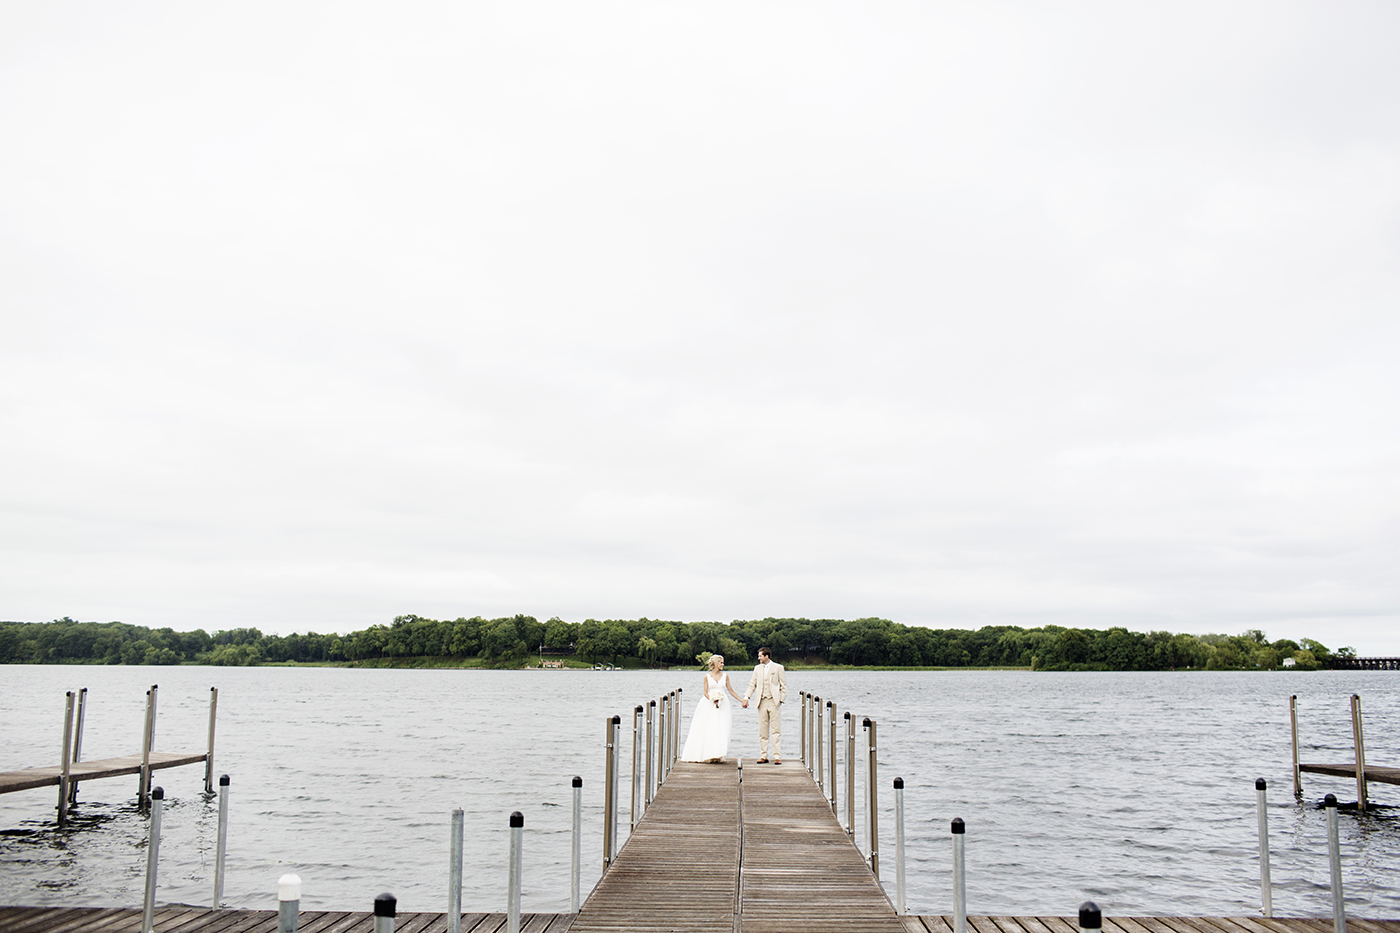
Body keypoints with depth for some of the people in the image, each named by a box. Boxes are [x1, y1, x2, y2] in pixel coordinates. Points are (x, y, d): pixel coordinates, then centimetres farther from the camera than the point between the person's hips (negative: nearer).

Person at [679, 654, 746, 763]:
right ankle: (706, 754, 0)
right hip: (709, 705, -2)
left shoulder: (725, 676, 10)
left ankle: (716, 755, -6)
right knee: (707, 730, -6)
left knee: (721, 730, -7)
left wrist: (742, 700, 12)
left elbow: (731, 691, 14)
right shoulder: (707, 676, 4)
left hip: (722, 705, 2)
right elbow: (705, 693, 0)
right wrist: (712, 699, -19)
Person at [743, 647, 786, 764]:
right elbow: (752, 684, 14)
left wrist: (781, 700, -5)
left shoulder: (778, 668, 3)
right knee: (762, 731, 5)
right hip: (762, 702, 4)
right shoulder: (757, 668, 15)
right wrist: (746, 697, 2)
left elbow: (783, 685, 4)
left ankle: (777, 757, -4)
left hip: (774, 701, -4)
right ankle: (763, 756, 10)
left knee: (776, 731, -5)